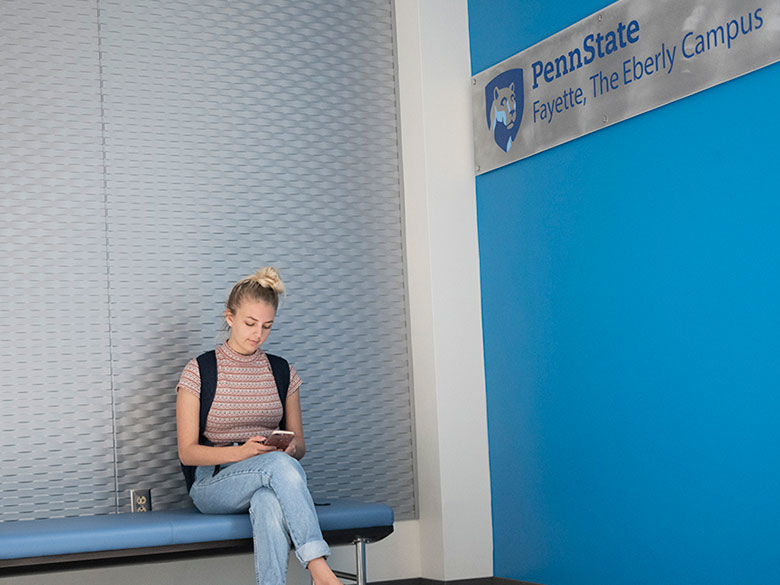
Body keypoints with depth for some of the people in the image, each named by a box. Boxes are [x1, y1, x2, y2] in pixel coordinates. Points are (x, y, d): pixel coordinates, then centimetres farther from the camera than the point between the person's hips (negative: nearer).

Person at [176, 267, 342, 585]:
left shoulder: (282, 373, 12)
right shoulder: (198, 372, 1)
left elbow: (299, 444, 15)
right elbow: (187, 452, -3)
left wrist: (292, 448, -11)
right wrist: (242, 452, -20)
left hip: (269, 481, 3)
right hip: (214, 484, -2)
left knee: (269, 503, -38)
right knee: (279, 464, -36)